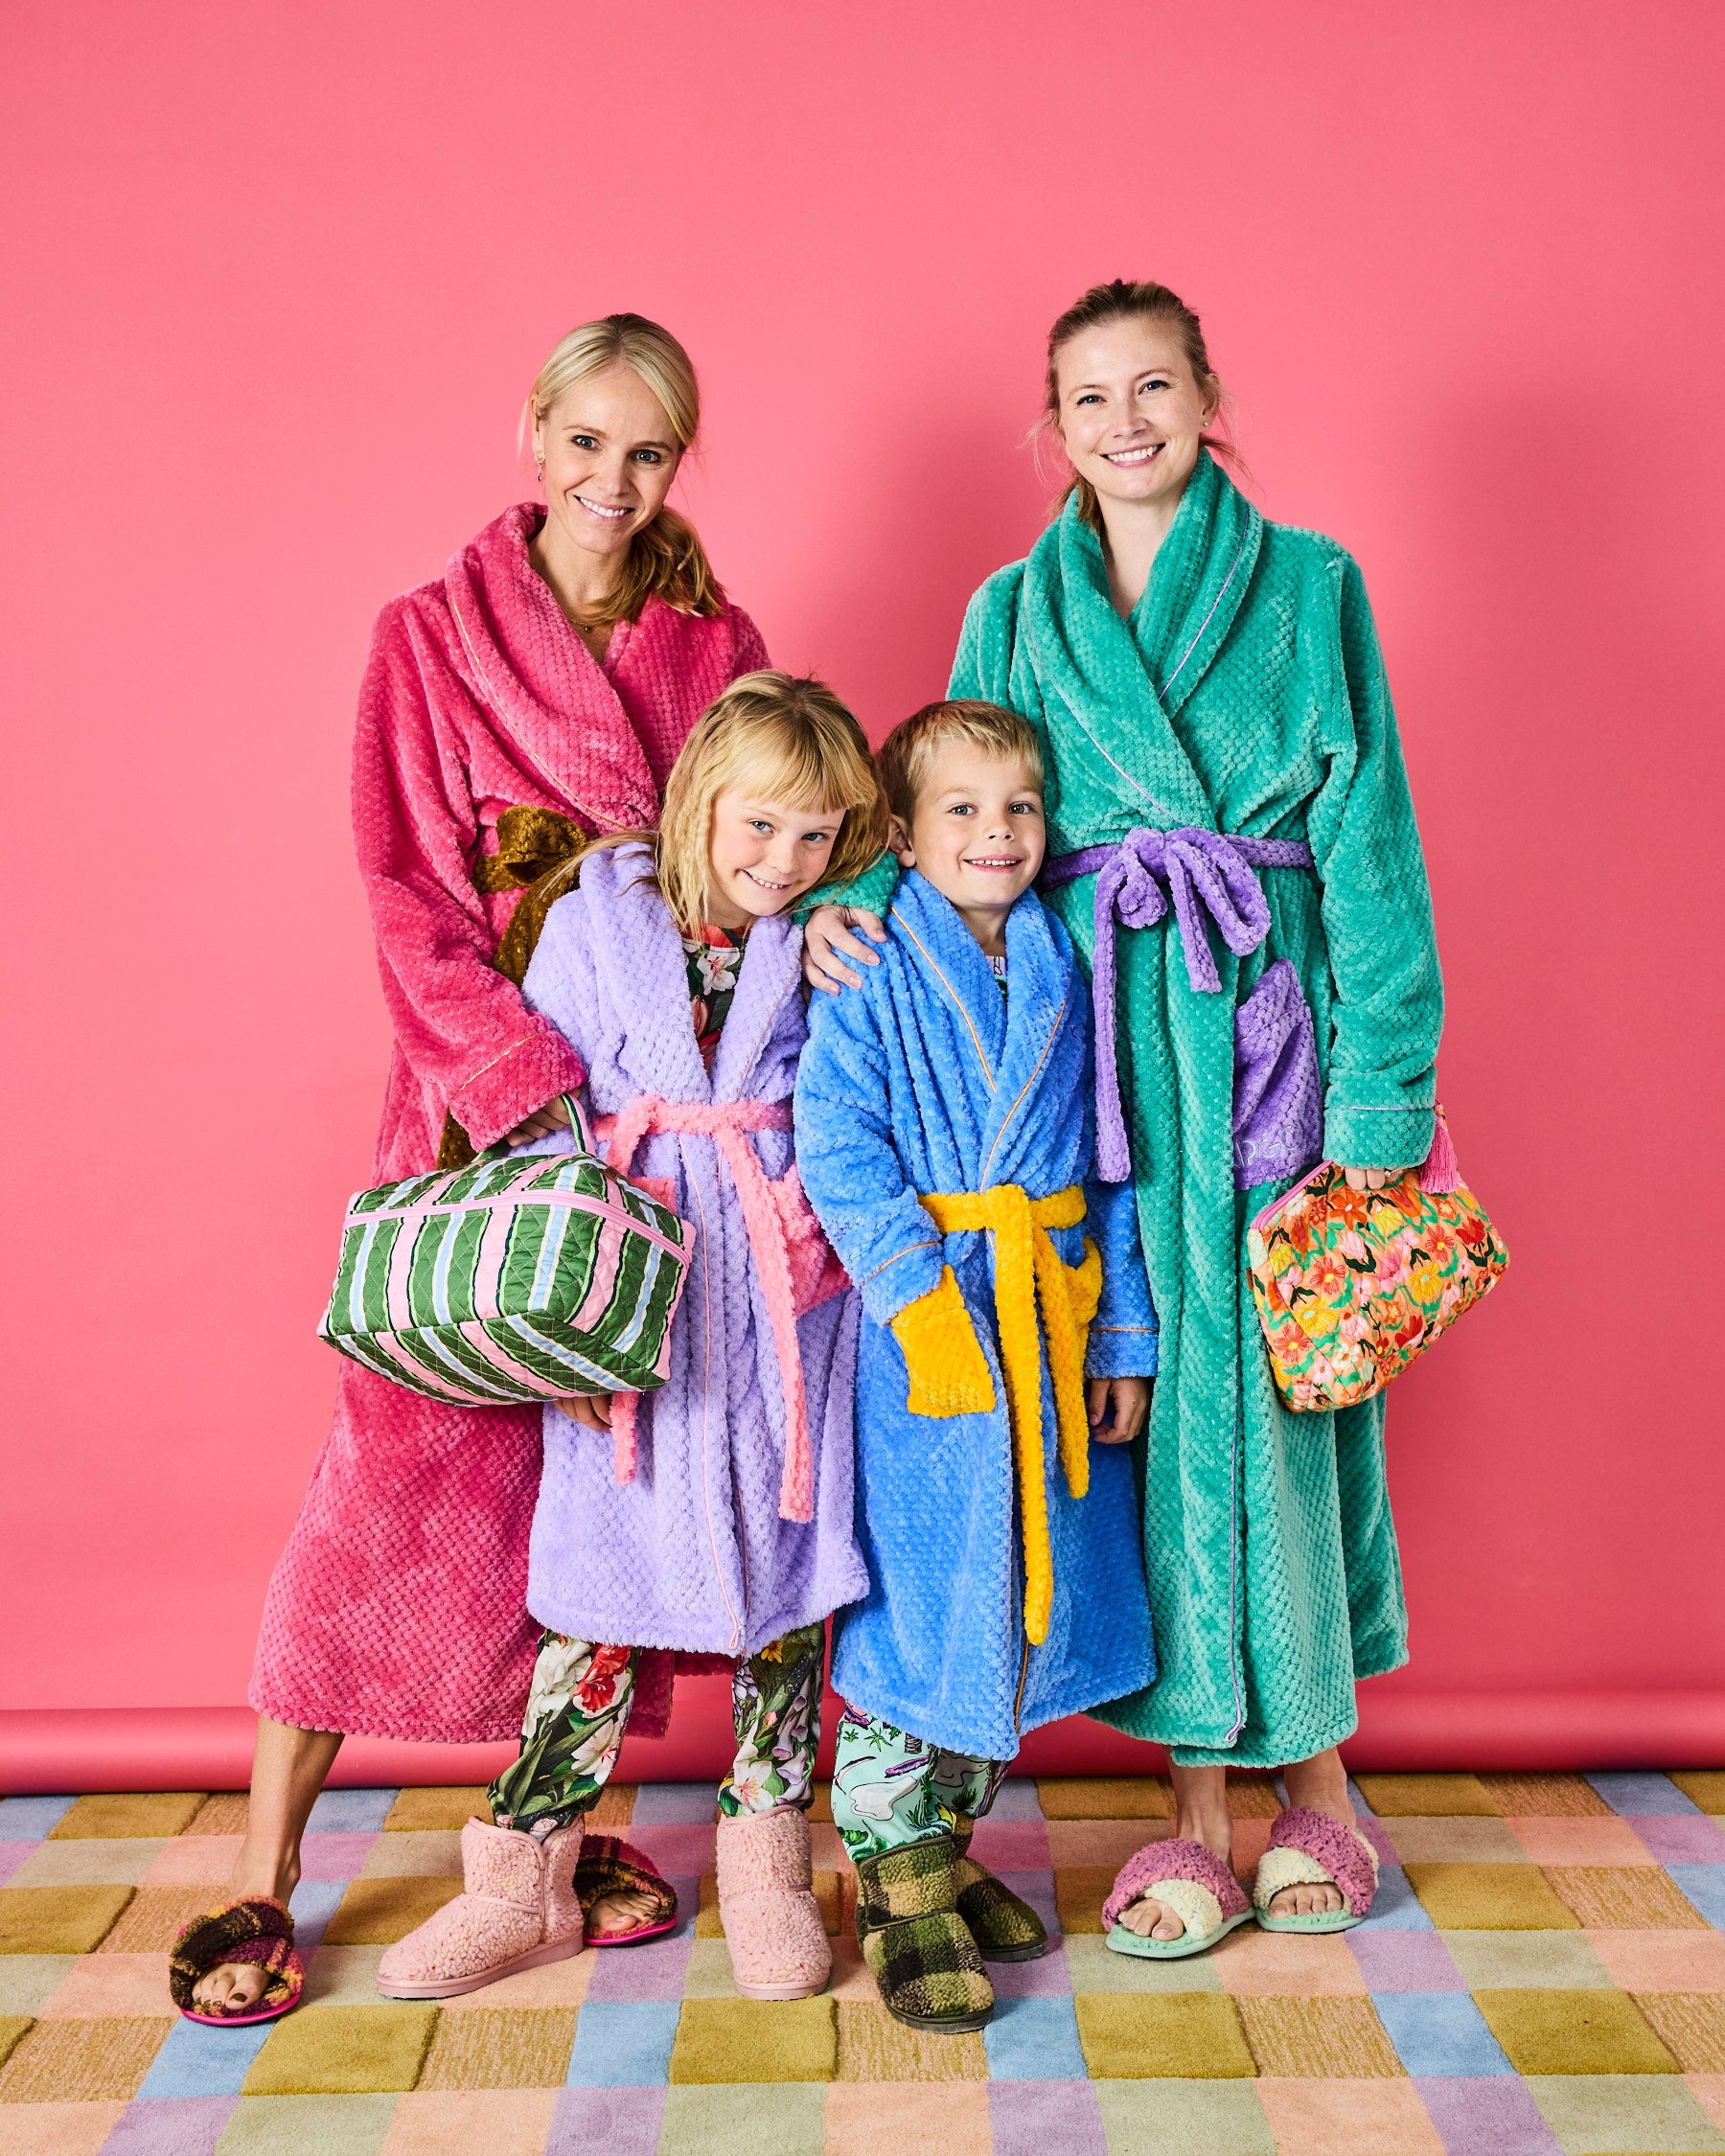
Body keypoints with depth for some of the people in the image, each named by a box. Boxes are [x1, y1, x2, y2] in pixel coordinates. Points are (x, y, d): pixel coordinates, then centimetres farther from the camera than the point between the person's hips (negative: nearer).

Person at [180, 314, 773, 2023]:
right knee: (402, 1456, -5)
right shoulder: (430, 636, 2)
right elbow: (408, 901, -6)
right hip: (483, 1095, -2)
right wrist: (538, 1084, -18)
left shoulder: (718, 650, 10)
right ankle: (263, 1870, 6)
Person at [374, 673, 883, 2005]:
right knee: (603, 1571, 3)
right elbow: (537, 1115, -1)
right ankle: (526, 1880, 17)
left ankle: (766, 1865, 23)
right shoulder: (594, 919, 3)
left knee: (787, 1560, 6)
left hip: (785, 1297, 1)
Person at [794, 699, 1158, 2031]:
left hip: (1052, 1320, 5)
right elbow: (836, 1148, -13)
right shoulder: (870, 976, -5)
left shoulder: (1068, 977, 10)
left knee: (1022, 1594, 13)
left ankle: (949, 1841, 31)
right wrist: (924, 1286, -19)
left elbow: (1110, 1161, 11)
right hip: (919, 1323, -5)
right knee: (912, 1596, 0)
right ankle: (900, 1884, 16)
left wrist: (1126, 1333, 8)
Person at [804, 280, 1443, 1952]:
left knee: (1279, 1379, 1)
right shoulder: (1013, 611, 13)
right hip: (1091, 1039, 2)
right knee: (1144, 1388, 2)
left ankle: (1311, 1771, 21)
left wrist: (1379, 1090, -7)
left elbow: (1369, 842, 0)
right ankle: (1200, 1800, 15)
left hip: (1266, 1019, -1)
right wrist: (847, 897, -7)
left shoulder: (1309, 586, 6)